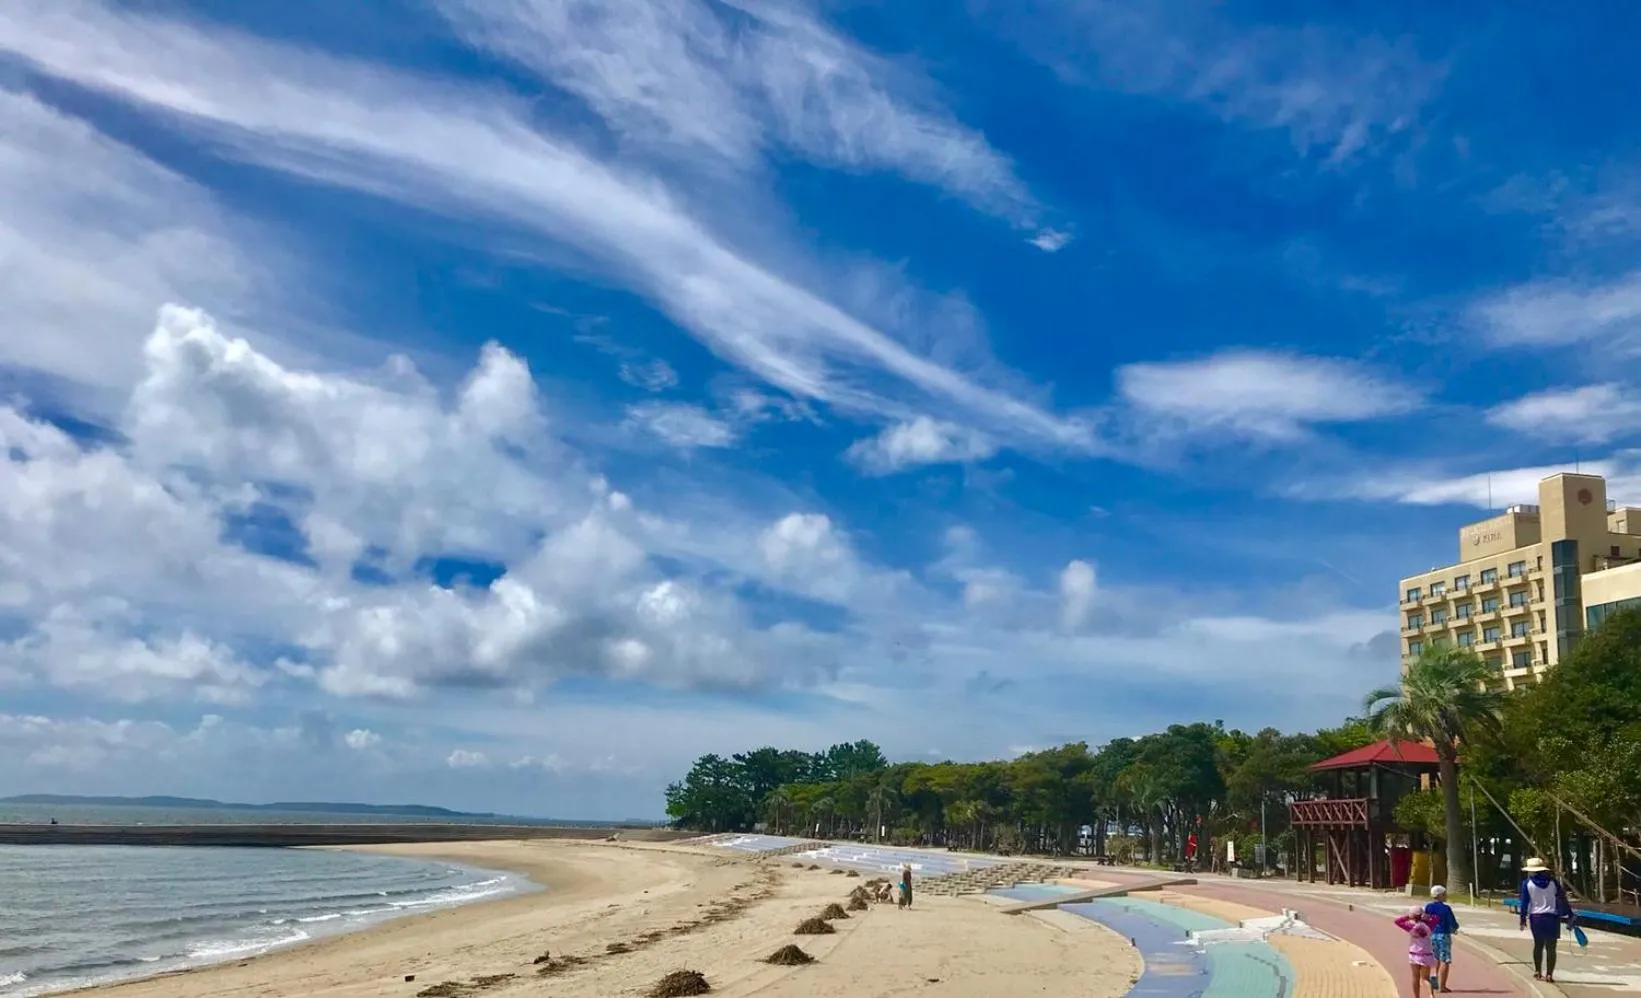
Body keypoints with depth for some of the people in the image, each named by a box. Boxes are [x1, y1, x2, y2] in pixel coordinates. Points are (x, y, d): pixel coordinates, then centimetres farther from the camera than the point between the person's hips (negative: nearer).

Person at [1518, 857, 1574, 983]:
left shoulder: (1527, 883, -2)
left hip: (1535, 917, 0)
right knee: (1551, 947, 1)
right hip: (1552, 917, 0)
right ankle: (1549, 974, -3)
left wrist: (1523, 918, 3)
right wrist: (1569, 915, 6)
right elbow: (1562, 899, 0)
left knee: (1538, 945, 15)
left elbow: (1524, 901, -3)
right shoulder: (1553, 882, 1)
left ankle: (1538, 971, 20)